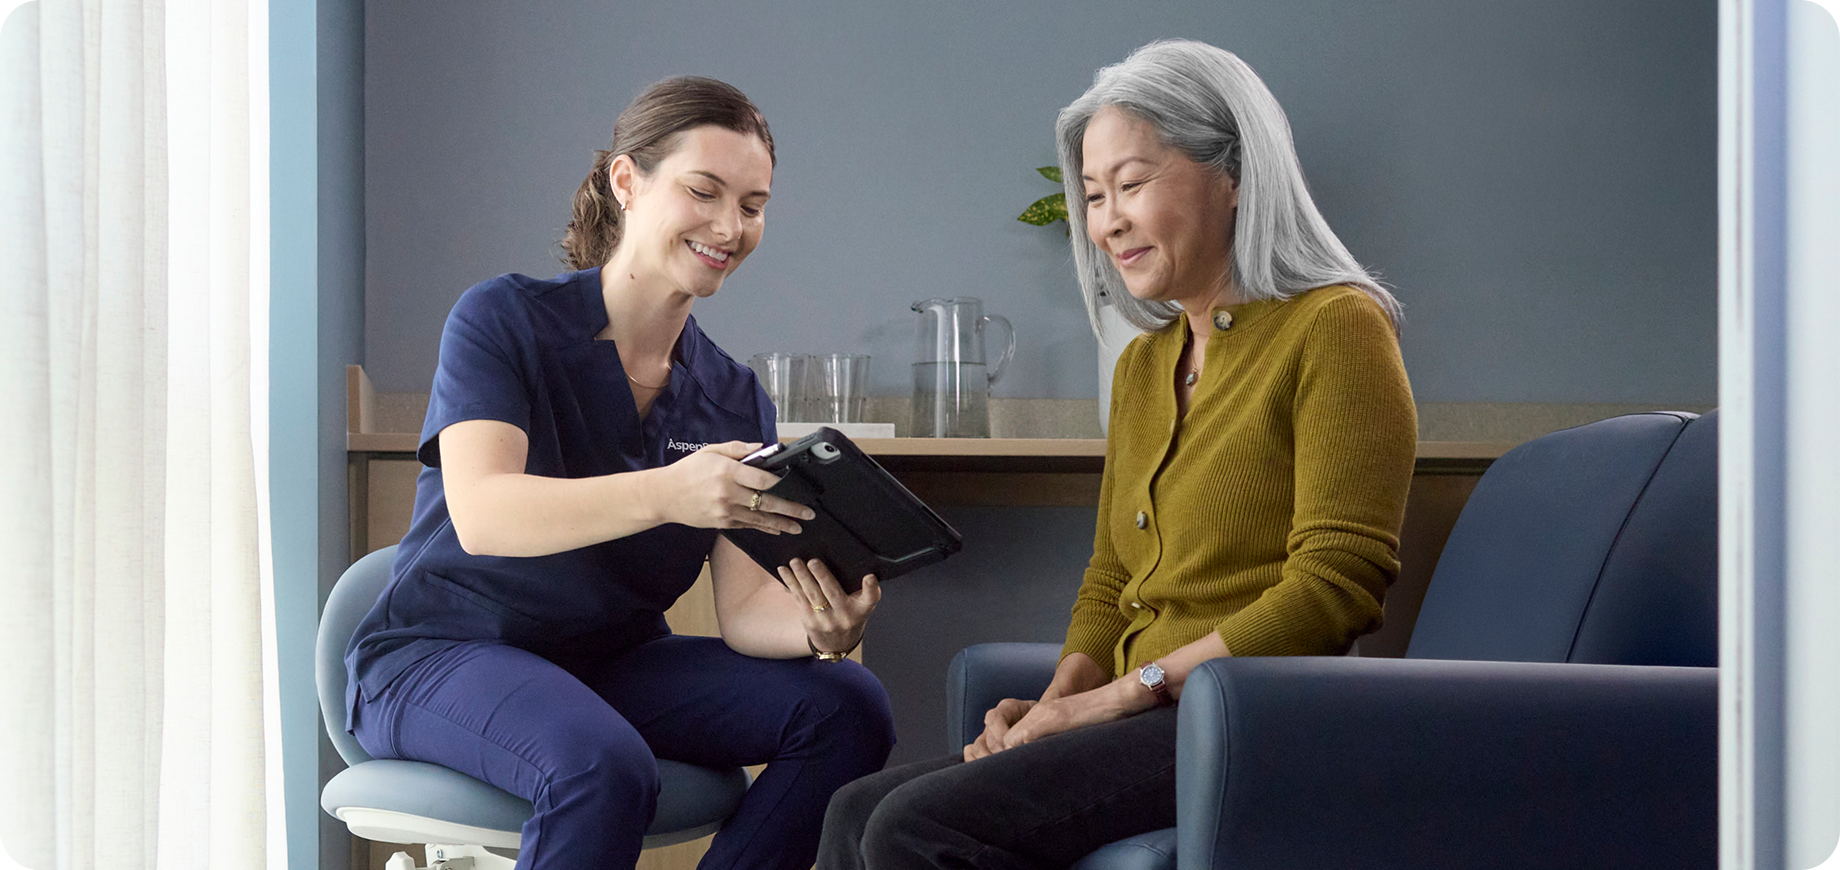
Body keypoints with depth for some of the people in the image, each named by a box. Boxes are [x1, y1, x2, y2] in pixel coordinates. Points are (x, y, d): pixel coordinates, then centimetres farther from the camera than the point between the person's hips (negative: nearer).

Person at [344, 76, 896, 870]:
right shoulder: (502, 320, -10)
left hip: (611, 664, 6)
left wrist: (819, 631, -30)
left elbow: (744, 610, -4)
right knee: (603, 768, -37)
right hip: (439, 656, -6)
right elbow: (481, 515, -27)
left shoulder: (734, 399, 5)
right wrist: (665, 494, -44)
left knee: (846, 706, -16)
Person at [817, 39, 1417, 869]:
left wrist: (1120, 694, -15)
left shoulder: (1335, 329, -6)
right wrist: (1059, 702, 1)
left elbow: (1335, 583, -15)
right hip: (1155, 722, 8)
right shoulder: (1143, 364, 20)